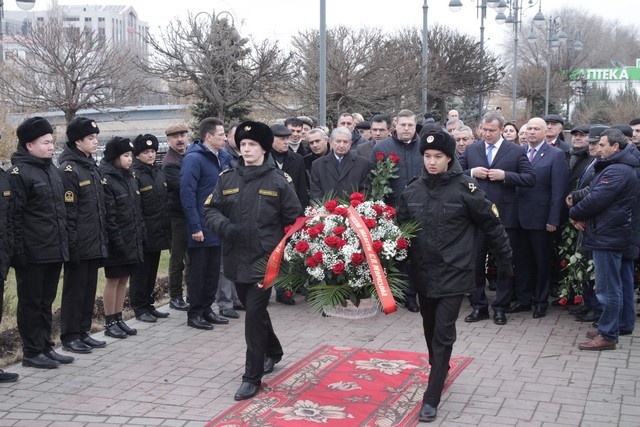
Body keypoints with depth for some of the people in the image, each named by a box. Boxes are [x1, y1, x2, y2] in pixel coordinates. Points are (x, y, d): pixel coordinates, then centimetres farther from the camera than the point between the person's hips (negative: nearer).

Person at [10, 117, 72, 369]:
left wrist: (64, 242, 17)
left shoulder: (52, 170, 14)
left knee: (46, 301, 15)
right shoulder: (19, 173, -12)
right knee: (31, 302, 3)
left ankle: (45, 347, 24)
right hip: (32, 254, -8)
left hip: (54, 251, 8)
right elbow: (14, 215, -15)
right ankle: (32, 352, 11)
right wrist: (18, 250, -17)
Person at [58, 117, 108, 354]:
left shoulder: (92, 167, 14)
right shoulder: (69, 170, -13)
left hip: (94, 243, 8)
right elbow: (68, 211, -17)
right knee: (75, 288, 0)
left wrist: (102, 238, 16)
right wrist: (72, 244, -19)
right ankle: (70, 336, 9)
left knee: (89, 289, 13)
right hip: (80, 245, -8)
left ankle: (83, 332, 22)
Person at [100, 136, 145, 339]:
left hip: (132, 240, 7)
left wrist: (140, 232, 12)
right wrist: (116, 239, -20)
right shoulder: (106, 179, -13)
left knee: (124, 279, 12)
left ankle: (118, 319, 21)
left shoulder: (129, 177, 13)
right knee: (113, 280, 1)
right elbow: (107, 214, -18)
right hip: (117, 242, -7)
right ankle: (109, 323, 10)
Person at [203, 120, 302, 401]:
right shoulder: (227, 179, 7)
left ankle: (252, 377, -2)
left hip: (265, 259, -5)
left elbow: (294, 219, -1)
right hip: (236, 259, 5)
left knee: (254, 314, -9)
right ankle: (273, 352, 44)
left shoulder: (278, 180, -4)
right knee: (254, 311, 19)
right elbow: (211, 209, 7)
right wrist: (225, 226, -13)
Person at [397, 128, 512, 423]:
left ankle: (431, 399, -3)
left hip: (453, 274, -5)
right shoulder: (413, 190, 2)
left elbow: (491, 225, -2)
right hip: (422, 274, 5)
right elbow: (400, 228, 9)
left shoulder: (464, 188, -10)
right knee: (430, 330, 18)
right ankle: (439, 372, 40)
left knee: (443, 335, -6)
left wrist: (505, 259, 3)